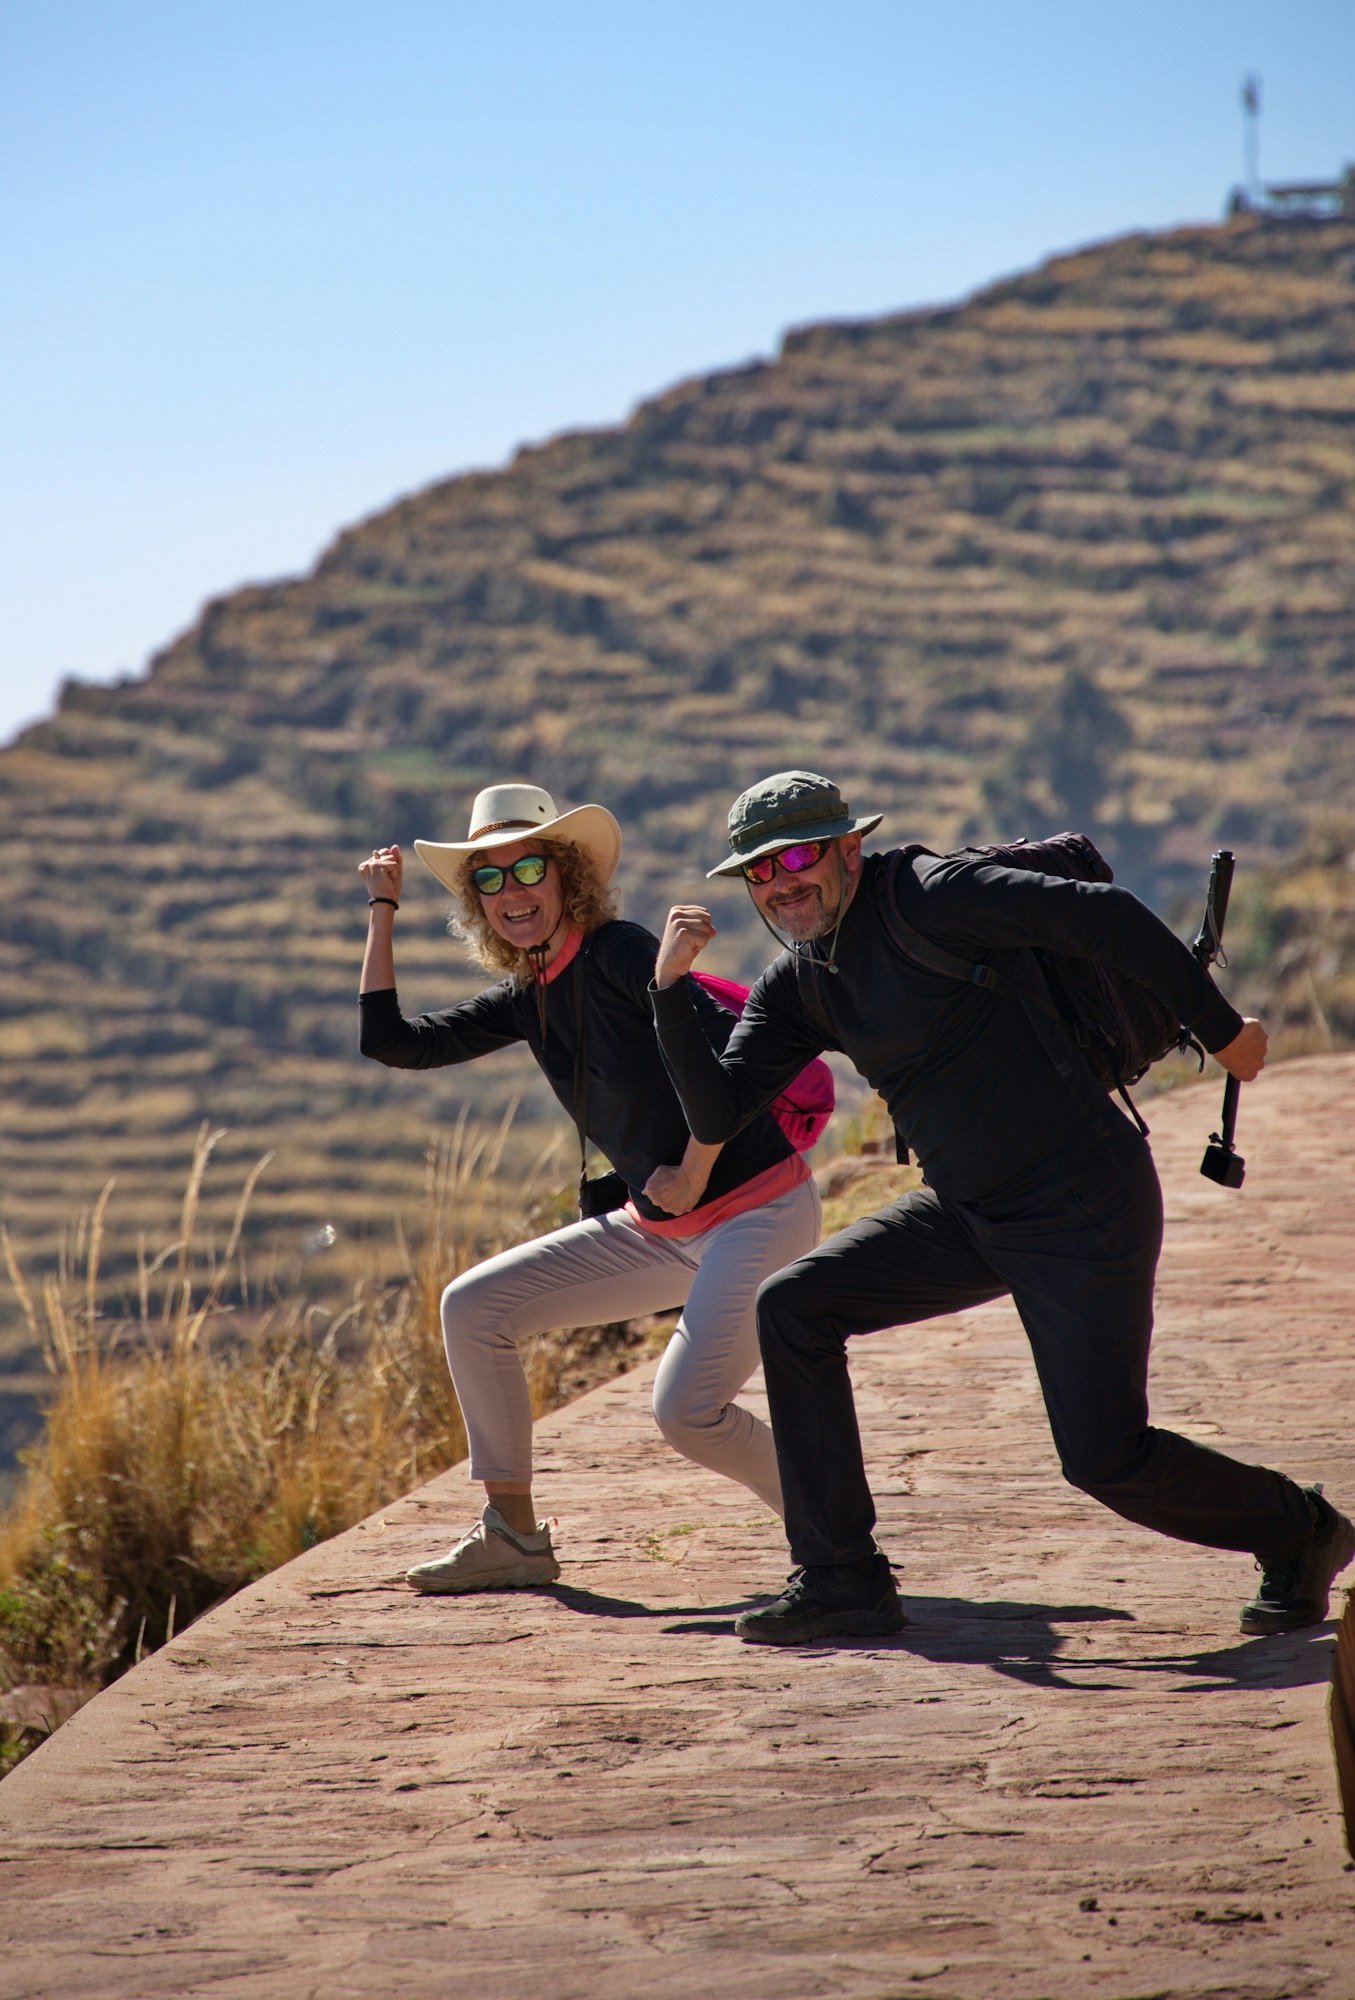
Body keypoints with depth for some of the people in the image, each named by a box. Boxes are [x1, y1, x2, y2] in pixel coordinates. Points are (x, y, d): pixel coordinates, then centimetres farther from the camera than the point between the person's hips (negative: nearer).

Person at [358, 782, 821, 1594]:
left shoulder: (620, 952, -16)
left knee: (687, 1411, -24)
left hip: (759, 1213, -9)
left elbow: (731, 1052, -26)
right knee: (474, 1307, 4)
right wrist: (383, 909, 12)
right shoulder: (526, 999, 8)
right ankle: (514, 1539, 11)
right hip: (661, 1226, 9)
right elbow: (392, 1040, 10)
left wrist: (692, 1171, -18)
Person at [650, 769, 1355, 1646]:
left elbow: (1105, 915, -23)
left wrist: (1221, 1029, -18)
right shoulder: (798, 984, 8)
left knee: (1106, 1458, -11)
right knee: (792, 1307, -2)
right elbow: (717, 1114, 2)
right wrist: (672, 986, -10)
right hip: (971, 1214, 8)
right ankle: (842, 1580, 2)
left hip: (1084, 1211, -8)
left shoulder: (924, 895, -18)